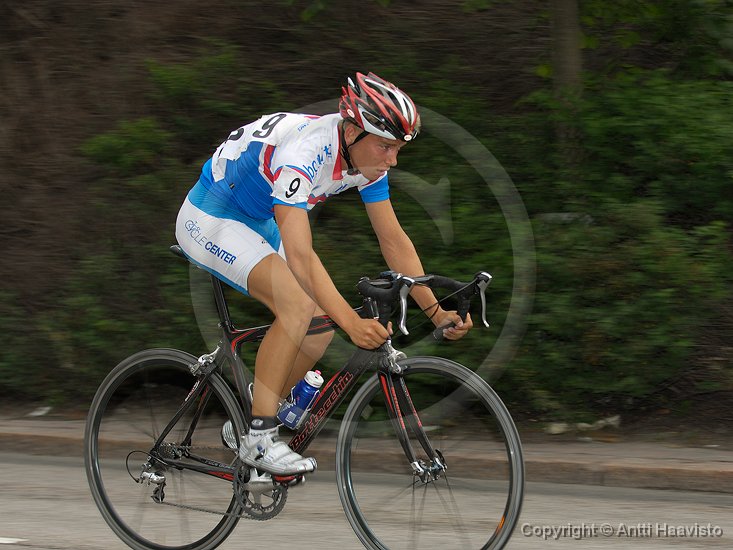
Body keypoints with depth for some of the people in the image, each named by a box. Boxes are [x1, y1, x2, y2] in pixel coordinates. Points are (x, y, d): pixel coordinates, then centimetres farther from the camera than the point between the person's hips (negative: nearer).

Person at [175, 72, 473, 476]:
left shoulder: (367, 155, -12)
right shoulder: (300, 155, -36)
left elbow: (393, 240, -4)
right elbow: (300, 256, -43)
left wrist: (436, 312, -11)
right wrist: (352, 322, -52)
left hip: (258, 224, 9)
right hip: (209, 220, -9)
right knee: (298, 305, -27)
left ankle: (252, 419, 14)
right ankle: (258, 438, -20)